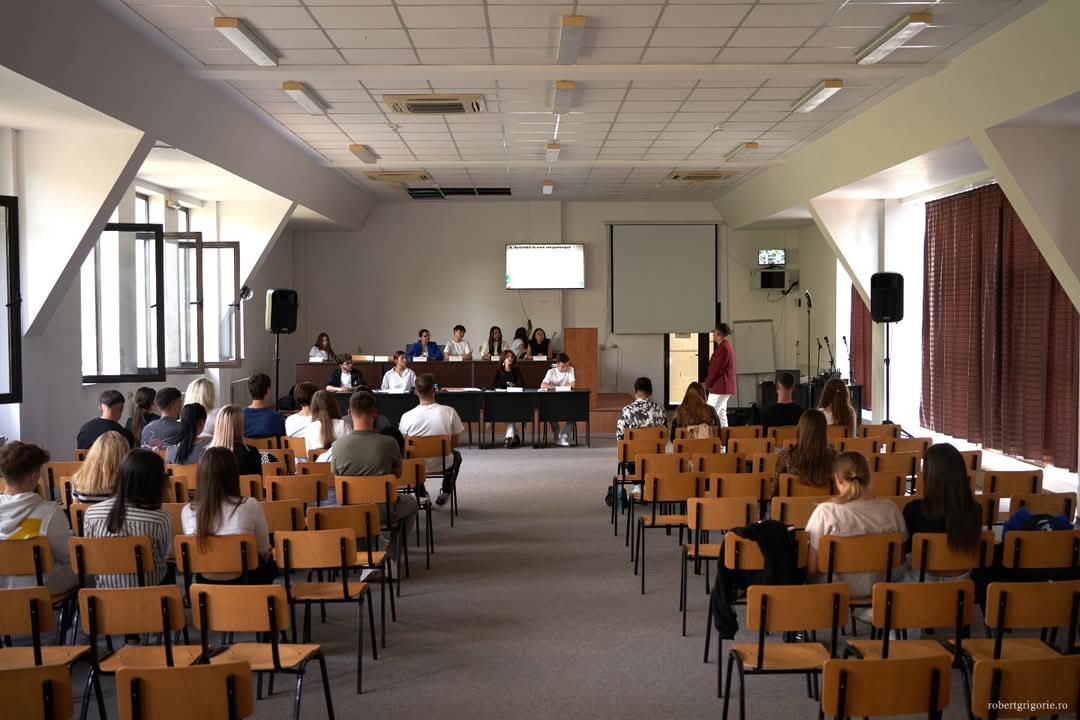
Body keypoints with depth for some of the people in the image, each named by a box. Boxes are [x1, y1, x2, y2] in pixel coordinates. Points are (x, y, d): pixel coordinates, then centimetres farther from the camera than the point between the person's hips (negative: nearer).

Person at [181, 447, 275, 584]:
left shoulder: (187, 511, -13)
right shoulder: (250, 505, -22)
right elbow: (264, 551, -7)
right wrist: (267, 555, 18)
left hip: (205, 584, 3)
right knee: (269, 563, 34)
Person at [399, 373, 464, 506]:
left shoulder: (407, 417, -17)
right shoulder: (449, 412, -18)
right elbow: (454, 444, -7)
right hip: (443, 465, 0)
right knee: (456, 455, 35)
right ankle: (445, 492, 27)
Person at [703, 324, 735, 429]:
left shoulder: (723, 348, -16)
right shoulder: (726, 346, 17)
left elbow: (716, 369, -19)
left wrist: (706, 384, -10)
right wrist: (707, 382, 15)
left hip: (719, 388, -11)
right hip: (724, 388, 11)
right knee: (721, 415, 12)